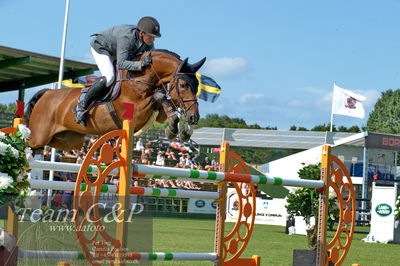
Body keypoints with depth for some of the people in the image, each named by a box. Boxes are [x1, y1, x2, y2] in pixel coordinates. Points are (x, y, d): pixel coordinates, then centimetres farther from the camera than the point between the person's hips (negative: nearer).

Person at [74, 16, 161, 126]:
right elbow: (121, 63, -47)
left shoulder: (149, 43, -19)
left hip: (115, 53, 9)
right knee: (109, 77, -29)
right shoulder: (126, 38, -41)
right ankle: (81, 106, -20)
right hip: (100, 47, -9)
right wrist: (141, 64, -58)